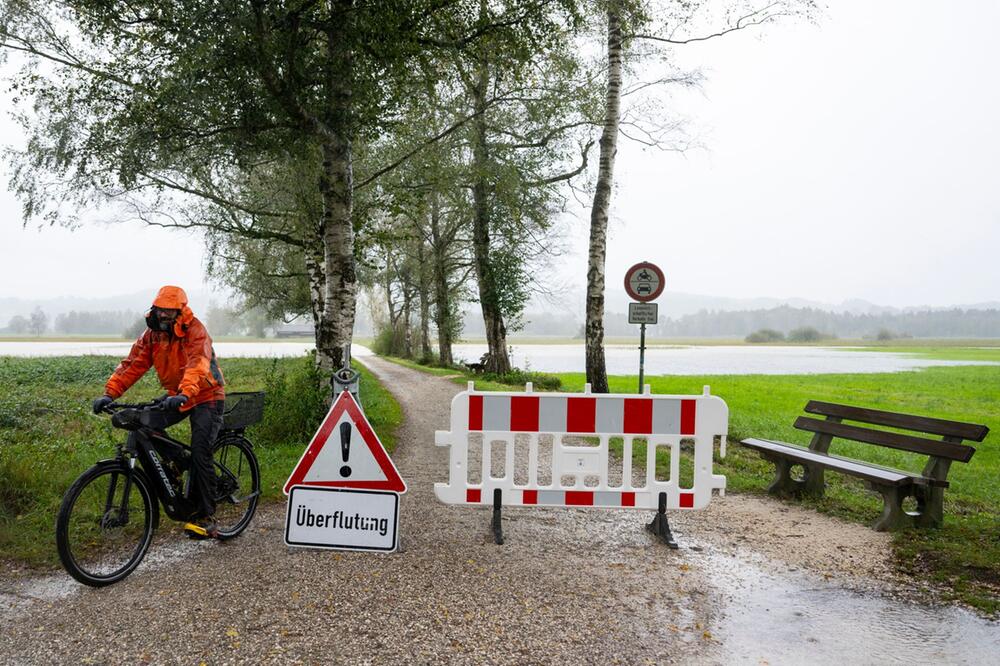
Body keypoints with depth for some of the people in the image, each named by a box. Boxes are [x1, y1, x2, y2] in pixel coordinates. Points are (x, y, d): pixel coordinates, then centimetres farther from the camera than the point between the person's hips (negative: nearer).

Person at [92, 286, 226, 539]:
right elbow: (132, 364, -8)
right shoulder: (151, 334, -1)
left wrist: (184, 394, -52)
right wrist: (110, 393, -21)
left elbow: (197, 365, -36)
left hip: (206, 396, -6)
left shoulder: (196, 332, -20)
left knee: (200, 453, -16)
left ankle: (206, 518, -9)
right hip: (175, 396, 6)